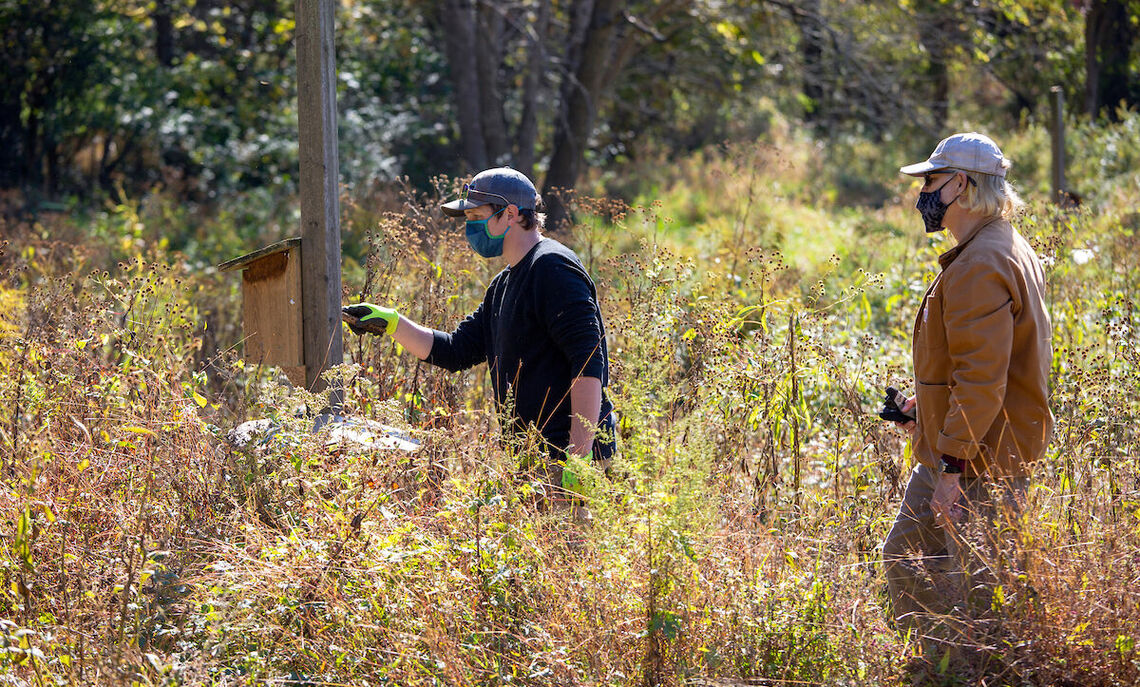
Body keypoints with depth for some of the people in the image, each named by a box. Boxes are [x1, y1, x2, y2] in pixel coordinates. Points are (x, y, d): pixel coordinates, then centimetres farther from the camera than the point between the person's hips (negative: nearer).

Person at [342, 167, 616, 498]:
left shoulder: (552, 267, -12)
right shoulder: (504, 284, 20)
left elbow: (589, 363, -20)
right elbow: (455, 351, 22)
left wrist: (579, 456, -24)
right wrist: (390, 322, 12)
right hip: (533, 456, 9)